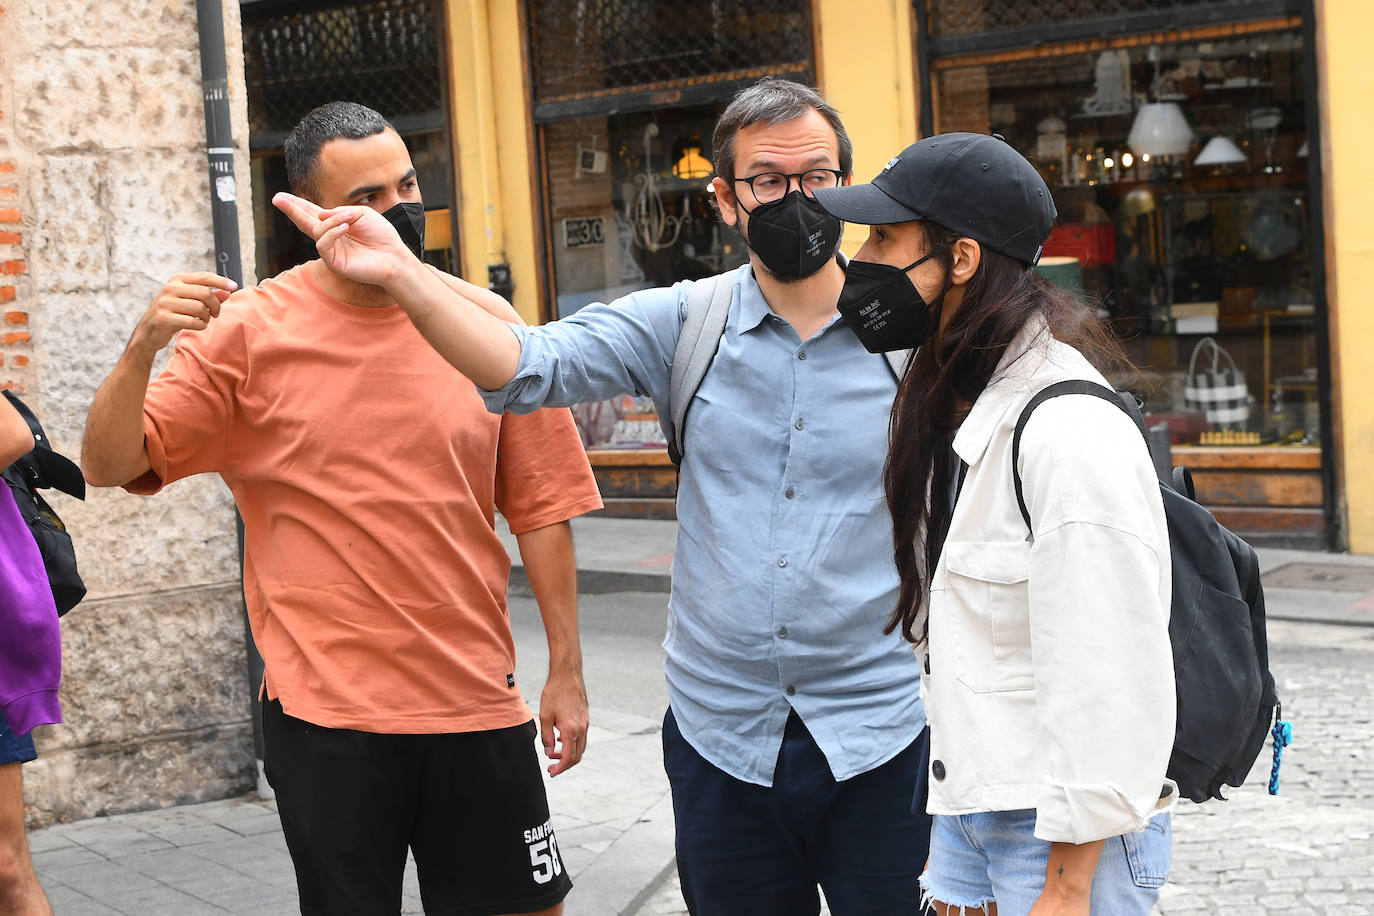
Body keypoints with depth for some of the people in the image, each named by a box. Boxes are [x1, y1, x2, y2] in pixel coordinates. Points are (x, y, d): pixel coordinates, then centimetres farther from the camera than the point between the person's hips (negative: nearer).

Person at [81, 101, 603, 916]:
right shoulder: (248, 331, -4)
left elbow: (541, 505, 6)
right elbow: (110, 464, -6)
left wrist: (566, 670, 5)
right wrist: (144, 348, -24)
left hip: (476, 698, 2)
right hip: (325, 715, -2)